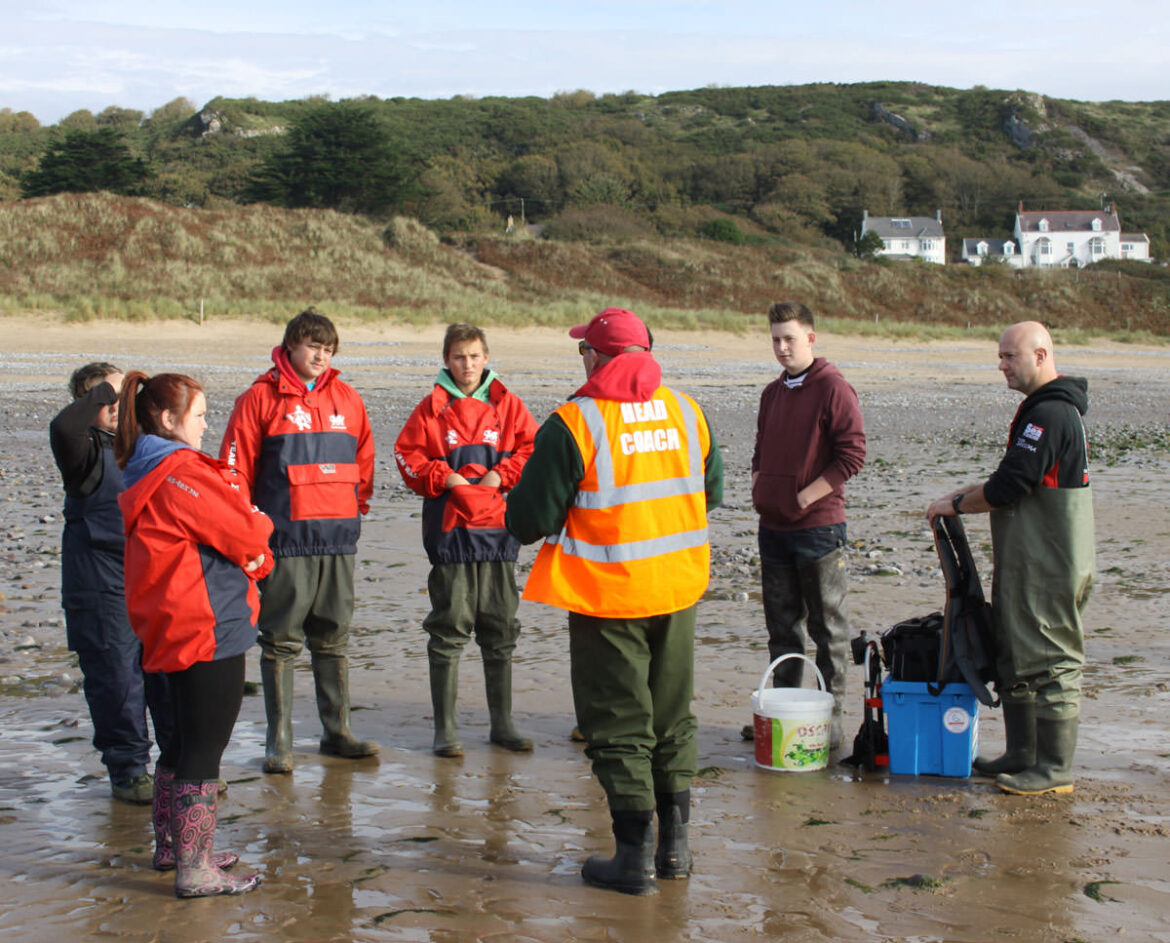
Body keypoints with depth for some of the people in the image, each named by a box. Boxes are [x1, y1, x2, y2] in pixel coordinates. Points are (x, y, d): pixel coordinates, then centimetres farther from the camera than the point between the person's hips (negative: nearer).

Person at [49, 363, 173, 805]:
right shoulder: (88, 452, -6)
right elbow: (62, 428, -30)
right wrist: (105, 390, -21)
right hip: (102, 587, -5)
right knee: (117, 678, -1)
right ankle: (127, 771, 11)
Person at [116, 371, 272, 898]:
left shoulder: (145, 473, 14)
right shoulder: (180, 474, -18)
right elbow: (244, 533, -17)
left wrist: (250, 550, -6)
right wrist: (259, 527, 6)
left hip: (173, 632, 10)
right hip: (210, 631, -10)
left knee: (184, 741, 21)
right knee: (205, 749, -4)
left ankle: (170, 846, 31)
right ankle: (194, 870, 0)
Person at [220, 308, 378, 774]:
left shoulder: (347, 399, 11)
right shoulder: (261, 398, -2)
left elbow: (364, 460, 22)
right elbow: (235, 467, -2)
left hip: (338, 538, 4)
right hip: (285, 539, -4)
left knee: (333, 638, 11)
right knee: (281, 641, 0)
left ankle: (337, 731, 20)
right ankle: (279, 741, 6)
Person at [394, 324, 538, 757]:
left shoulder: (506, 404, 8)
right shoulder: (432, 408, 4)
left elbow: (531, 446, 6)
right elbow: (407, 454, 2)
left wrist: (502, 475, -6)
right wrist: (444, 478, -8)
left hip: (498, 526, 2)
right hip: (449, 526, -2)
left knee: (501, 628, 8)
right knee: (449, 628, 0)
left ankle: (502, 723, 19)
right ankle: (445, 729, 7)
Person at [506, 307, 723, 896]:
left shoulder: (575, 423, -15)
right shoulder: (686, 412, 3)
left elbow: (529, 519, -12)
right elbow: (710, 493, 16)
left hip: (607, 595, -5)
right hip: (678, 588, 5)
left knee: (618, 726, 4)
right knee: (672, 720, 16)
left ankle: (635, 858, 7)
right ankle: (675, 846, 22)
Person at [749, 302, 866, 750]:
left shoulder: (833, 389, -9)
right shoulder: (772, 393, 14)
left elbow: (852, 454, -14)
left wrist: (805, 496, -15)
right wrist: (758, 487, 7)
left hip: (818, 526, -7)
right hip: (773, 525, 7)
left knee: (828, 628, 2)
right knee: (781, 624, 14)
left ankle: (831, 718, 9)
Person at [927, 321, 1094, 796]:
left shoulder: (1050, 414, -19)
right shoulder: (1045, 409, 16)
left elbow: (1008, 487, -21)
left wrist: (956, 505, -7)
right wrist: (970, 491, 12)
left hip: (1049, 568, -11)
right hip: (1026, 561, 11)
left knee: (1049, 663, -4)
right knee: (1014, 657, 16)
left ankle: (1055, 768, 2)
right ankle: (1021, 754, 24)